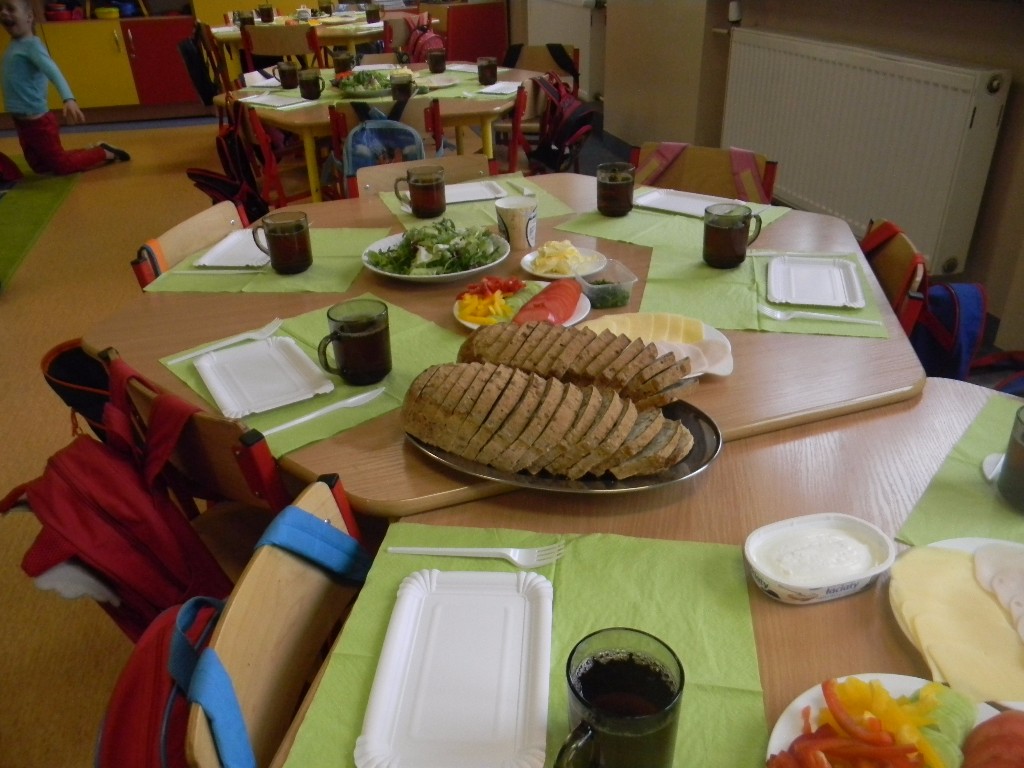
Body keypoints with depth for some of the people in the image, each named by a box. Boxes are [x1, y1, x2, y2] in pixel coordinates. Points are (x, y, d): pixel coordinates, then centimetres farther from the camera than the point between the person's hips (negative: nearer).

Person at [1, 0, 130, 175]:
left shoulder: (32, 44, -16)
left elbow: (53, 72, -30)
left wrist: (69, 99, -45)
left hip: (38, 122, -8)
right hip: (22, 122, 8)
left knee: (61, 166, 3)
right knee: (39, 167, 19)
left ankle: (105, 154, 20)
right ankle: (93, 151, 30)